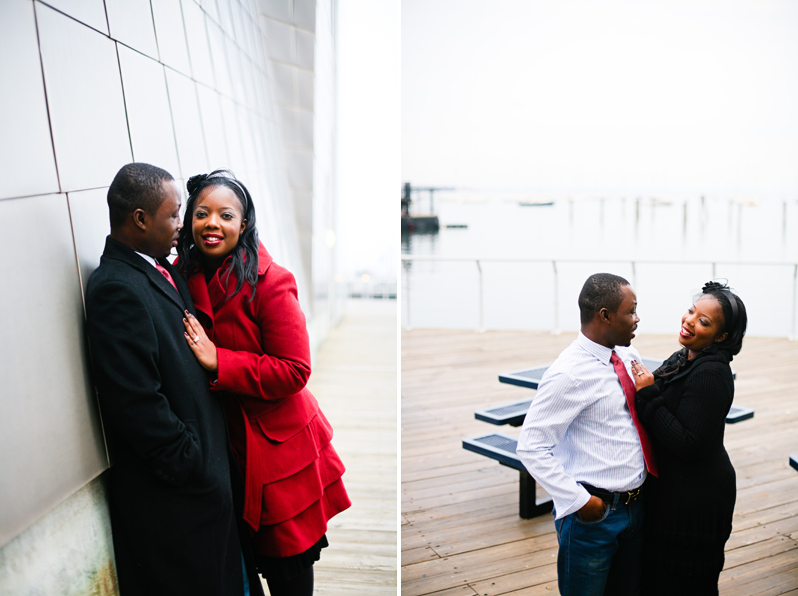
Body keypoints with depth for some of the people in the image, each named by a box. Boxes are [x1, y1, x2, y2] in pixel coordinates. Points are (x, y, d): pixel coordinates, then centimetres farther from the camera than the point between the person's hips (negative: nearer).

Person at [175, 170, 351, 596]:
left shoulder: (269, 282, -17)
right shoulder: (183, 276, 1)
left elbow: (294, 371, -20)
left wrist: (218, 362, -23)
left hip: (278, 443, -5)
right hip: (224, 440, 5)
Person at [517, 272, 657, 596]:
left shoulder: (629, 356, 3)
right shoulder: (570, 372, -21)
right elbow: (531, 447, -23)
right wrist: (578, 501, -22)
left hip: (635, 505, 7)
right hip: (593, 513, -7)